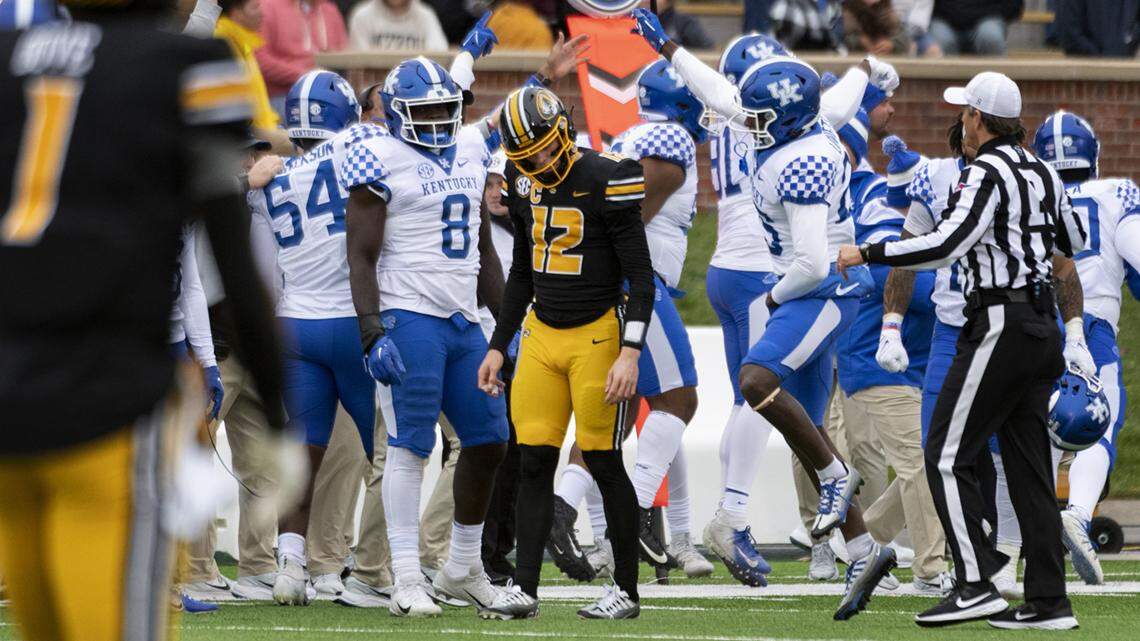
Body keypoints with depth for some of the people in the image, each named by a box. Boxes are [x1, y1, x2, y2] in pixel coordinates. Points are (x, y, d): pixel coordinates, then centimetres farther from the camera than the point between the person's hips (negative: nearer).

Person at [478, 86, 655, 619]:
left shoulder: (604, 180, -15)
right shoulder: (524, 184, 5)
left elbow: (640, 275, -13)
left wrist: (630, 354, -21)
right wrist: (498, 346, 18)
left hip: (597, 335, -6)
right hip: (542, 335, 6)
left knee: (604, 463, -3)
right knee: (534, 463, 1)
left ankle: (627, 591, 7)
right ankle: (524, 589, 2)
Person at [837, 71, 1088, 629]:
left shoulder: (987, 174, -13)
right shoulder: (1042, 173, 13)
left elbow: (946, 244, -24)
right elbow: (1074, 243, 27)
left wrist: (867, 254, -17)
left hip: (999, 328, -8)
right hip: (1042, 327, 8)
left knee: (947, 456, -4)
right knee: (1028, 463, 9)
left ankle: (975, 584, -12)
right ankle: (1048, 600, 5)